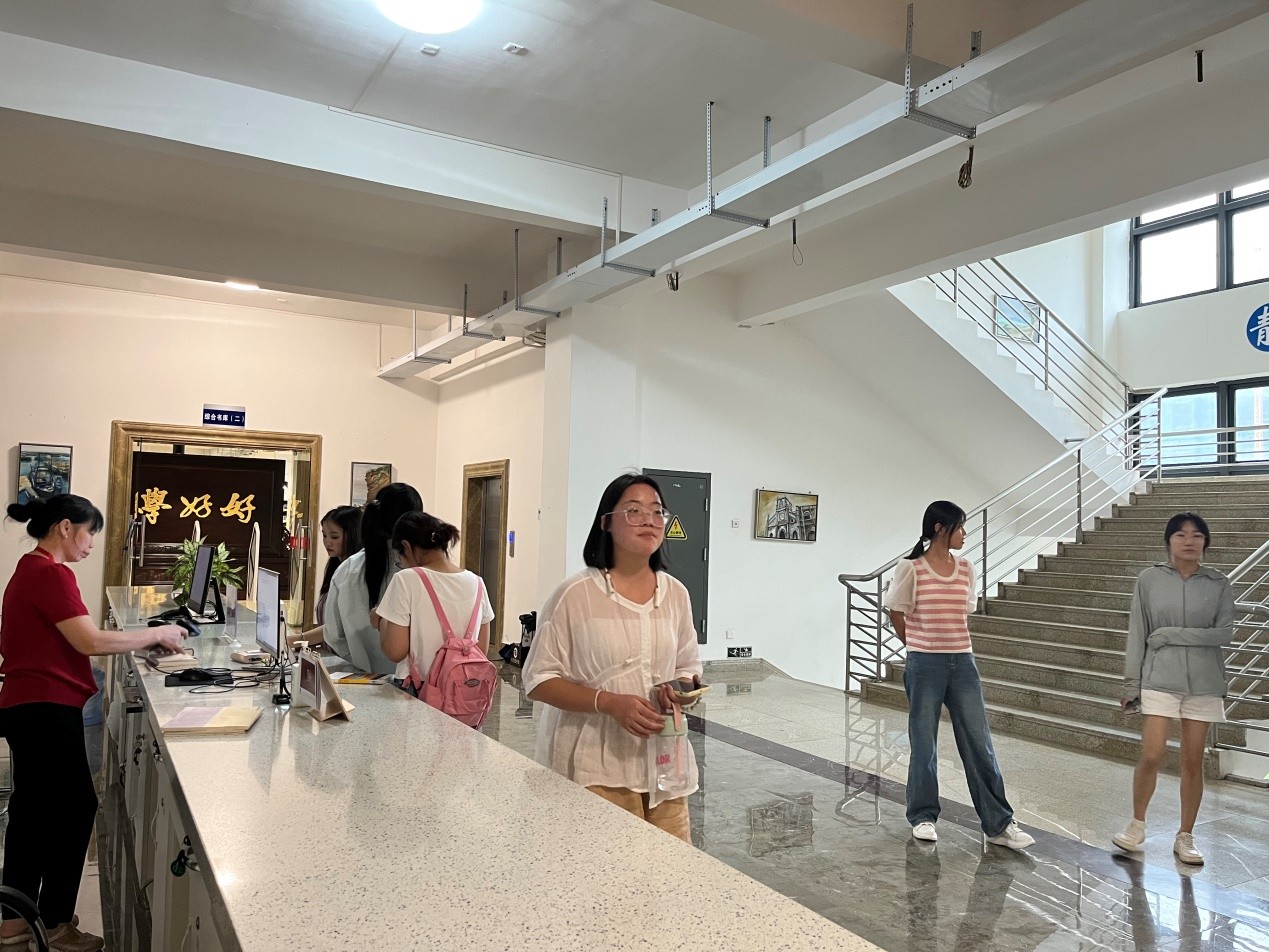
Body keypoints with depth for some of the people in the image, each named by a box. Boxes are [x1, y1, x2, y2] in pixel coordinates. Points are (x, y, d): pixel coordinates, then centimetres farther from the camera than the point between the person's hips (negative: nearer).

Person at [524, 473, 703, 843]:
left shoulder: (676, 594, 6)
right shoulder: (576, 595, -9)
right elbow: (539, 680, -8)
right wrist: (610, 702, -21)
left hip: (664, 761, 5)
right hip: (596, 765, -4)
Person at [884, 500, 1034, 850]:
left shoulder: (966, 569, 5)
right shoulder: (911, 568, -8)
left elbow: (963, 613, 15)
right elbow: (896, 615, 1)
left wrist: (949, 646, 9)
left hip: (962, 663, 4)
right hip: (924, 665, -4)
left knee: (980, 743, 5)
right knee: (924, 743, 6)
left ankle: (999, 823, 13)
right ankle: (923, 817, 22)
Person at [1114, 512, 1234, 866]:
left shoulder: (1219, 584, 2)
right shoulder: (1149, 580, -1)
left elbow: (1224, 633, -6)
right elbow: (1136, 635, 0)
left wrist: (1171, 635, -13)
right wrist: (1131, 683, -1)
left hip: (1204, 683, 1)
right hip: (1159, 680, -1)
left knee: (1193, 762, 7)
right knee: (1152, 756, -6)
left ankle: (1185, 837, 21)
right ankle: (1137, 824, 16)